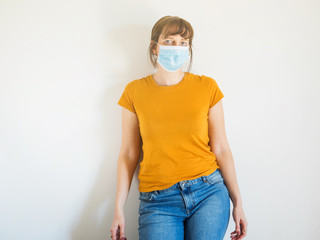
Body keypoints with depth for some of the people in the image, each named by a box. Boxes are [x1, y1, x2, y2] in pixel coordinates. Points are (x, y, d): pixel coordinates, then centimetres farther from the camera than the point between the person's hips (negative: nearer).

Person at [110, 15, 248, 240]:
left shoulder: (207, 87, 1)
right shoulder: (135, 91, 2)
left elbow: (221, 149, 4)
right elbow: (128, 154, 5)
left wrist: (238, 203, 5)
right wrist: (119, 210, 3)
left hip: (208, 192, 0)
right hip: (158, 201, 0)